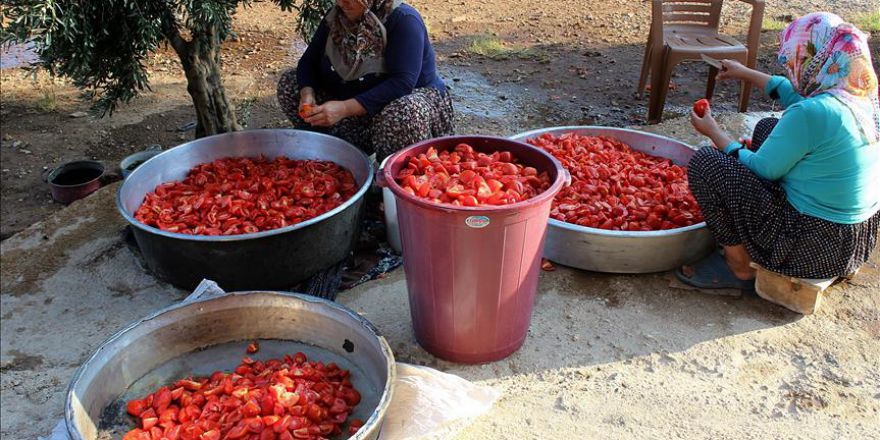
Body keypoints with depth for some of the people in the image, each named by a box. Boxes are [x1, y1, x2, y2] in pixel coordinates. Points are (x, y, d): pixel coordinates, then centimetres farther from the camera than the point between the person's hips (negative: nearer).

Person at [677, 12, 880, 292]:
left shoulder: (812, 114, -26)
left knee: (706, 162, -9)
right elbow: (796, 96, 21)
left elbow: (759, 169, -14)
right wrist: (747, 74, 33)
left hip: (814, 247, -9)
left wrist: (713, 132, 1)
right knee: (768, 128, 20)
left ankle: (739, 269, 3)